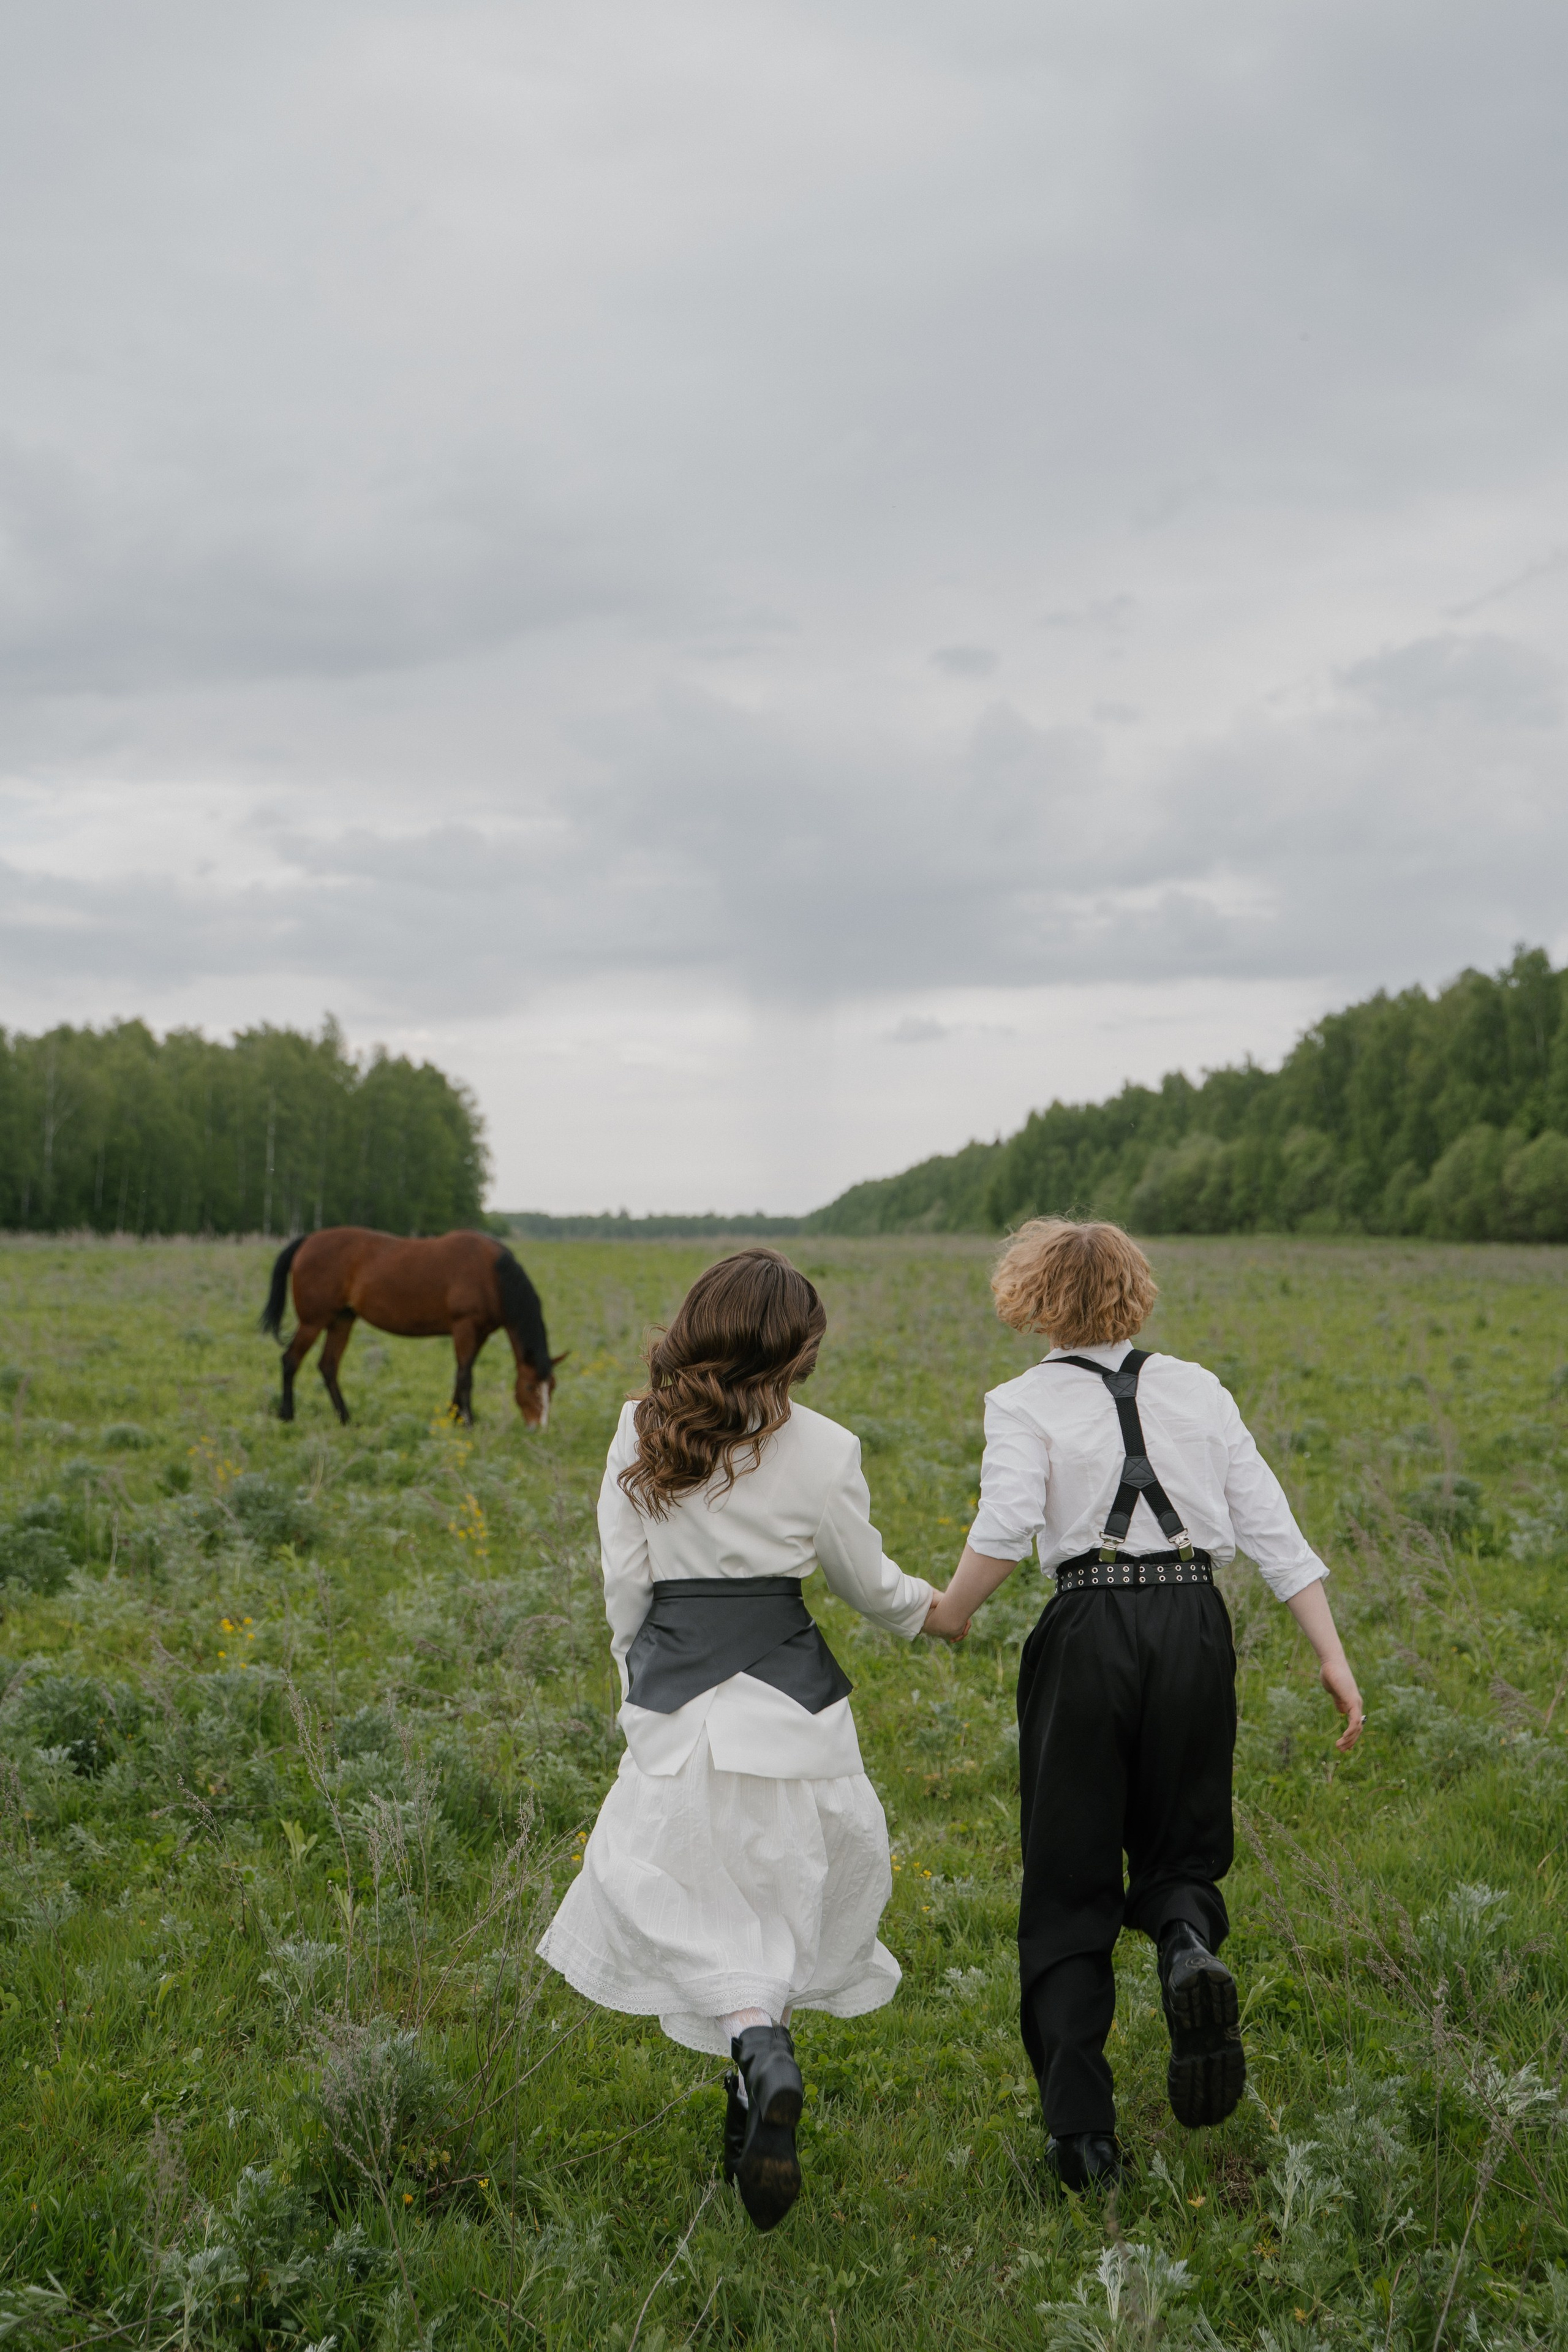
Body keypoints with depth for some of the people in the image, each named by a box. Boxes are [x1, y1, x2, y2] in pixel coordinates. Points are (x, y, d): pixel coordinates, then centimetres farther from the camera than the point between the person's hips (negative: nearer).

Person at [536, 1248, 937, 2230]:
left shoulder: (641, 1434, 1)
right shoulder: (821, 1449, -4)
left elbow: (624, 1579, 4)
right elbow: (866, 1581, 8)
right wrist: (927, 1607, 30)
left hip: (675, 1701, 1)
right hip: (789, 1697, -1)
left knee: (680, 1894, 6)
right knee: (786, 1893, 14)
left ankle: (759, 2051, -18)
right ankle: (763, 2077, 18)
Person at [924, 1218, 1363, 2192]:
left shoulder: (1028, 1401, 2)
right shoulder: (1197, 1388, 13)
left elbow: (1005, 1532, -14)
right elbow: (1273, 1528, 6)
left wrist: (950, 1614, 3)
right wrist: (1332, 1656, 6)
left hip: (1090, 1630, -2)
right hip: (1196, 1629, 3)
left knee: (1069, 1888, 9)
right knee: (1179, 1847, 20)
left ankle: (1084, 2133, 4)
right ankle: (1191, 1945, -16)